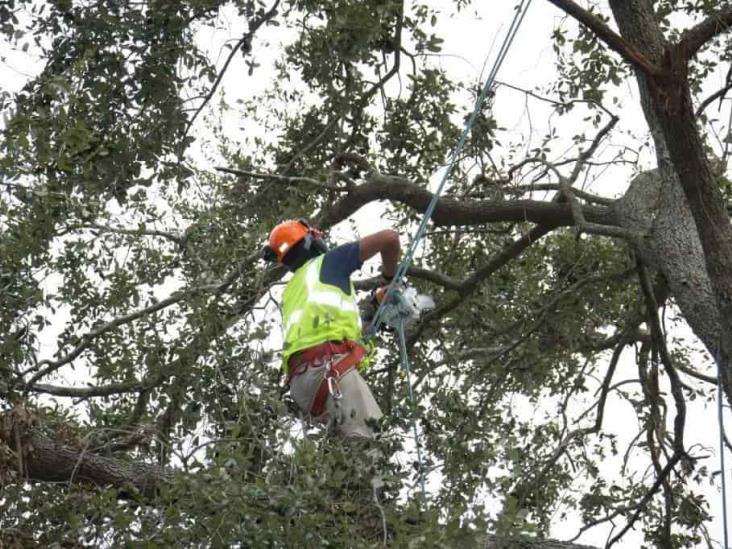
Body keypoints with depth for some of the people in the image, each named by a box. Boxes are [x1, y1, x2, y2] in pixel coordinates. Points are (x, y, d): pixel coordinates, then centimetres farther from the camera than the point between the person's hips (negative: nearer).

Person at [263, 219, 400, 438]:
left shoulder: (290, 292, 34)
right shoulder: (328, 261, 17)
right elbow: (389, 237, 14)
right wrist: (389, 278, 30)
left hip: (299, 377, 7)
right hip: (329, 364, -7)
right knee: (362, 443, -20)